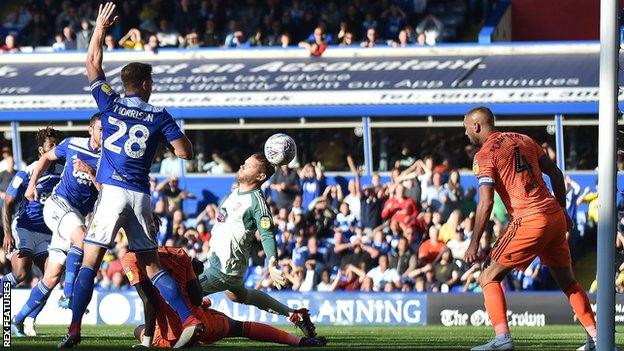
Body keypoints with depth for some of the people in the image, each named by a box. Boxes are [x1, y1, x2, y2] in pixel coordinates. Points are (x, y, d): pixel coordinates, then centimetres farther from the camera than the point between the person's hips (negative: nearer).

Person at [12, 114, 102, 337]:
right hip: (58, 203, -3)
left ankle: (18, 320, 11)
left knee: (52, 277, 1)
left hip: (77, 216, 3)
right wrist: (32, 184, 12)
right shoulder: (72, 145, 0)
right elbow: (46, 158, 18)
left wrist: (90, 172, -20)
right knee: (81, 237, -35)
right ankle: (68, 296, -33)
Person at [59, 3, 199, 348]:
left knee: (89, 262, -2)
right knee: (152, 266, 9)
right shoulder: (159, 116, 4)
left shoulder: (111, 104, 4)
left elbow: (92, 64, 15)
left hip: (111, 192, -2)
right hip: (141, 197, 2)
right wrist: (175, 133, 22)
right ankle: (189, 320, -2)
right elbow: (185, 153, 1)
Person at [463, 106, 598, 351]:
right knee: (567, 280, 19)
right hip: (555, 216, 7)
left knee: (489, 278, 1)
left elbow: (486, 203, -12)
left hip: (529, 221, -7)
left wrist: (474, 244, -9)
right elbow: (555, 173, 18)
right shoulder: (523, 140, 17)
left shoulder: (484, 156, -3)